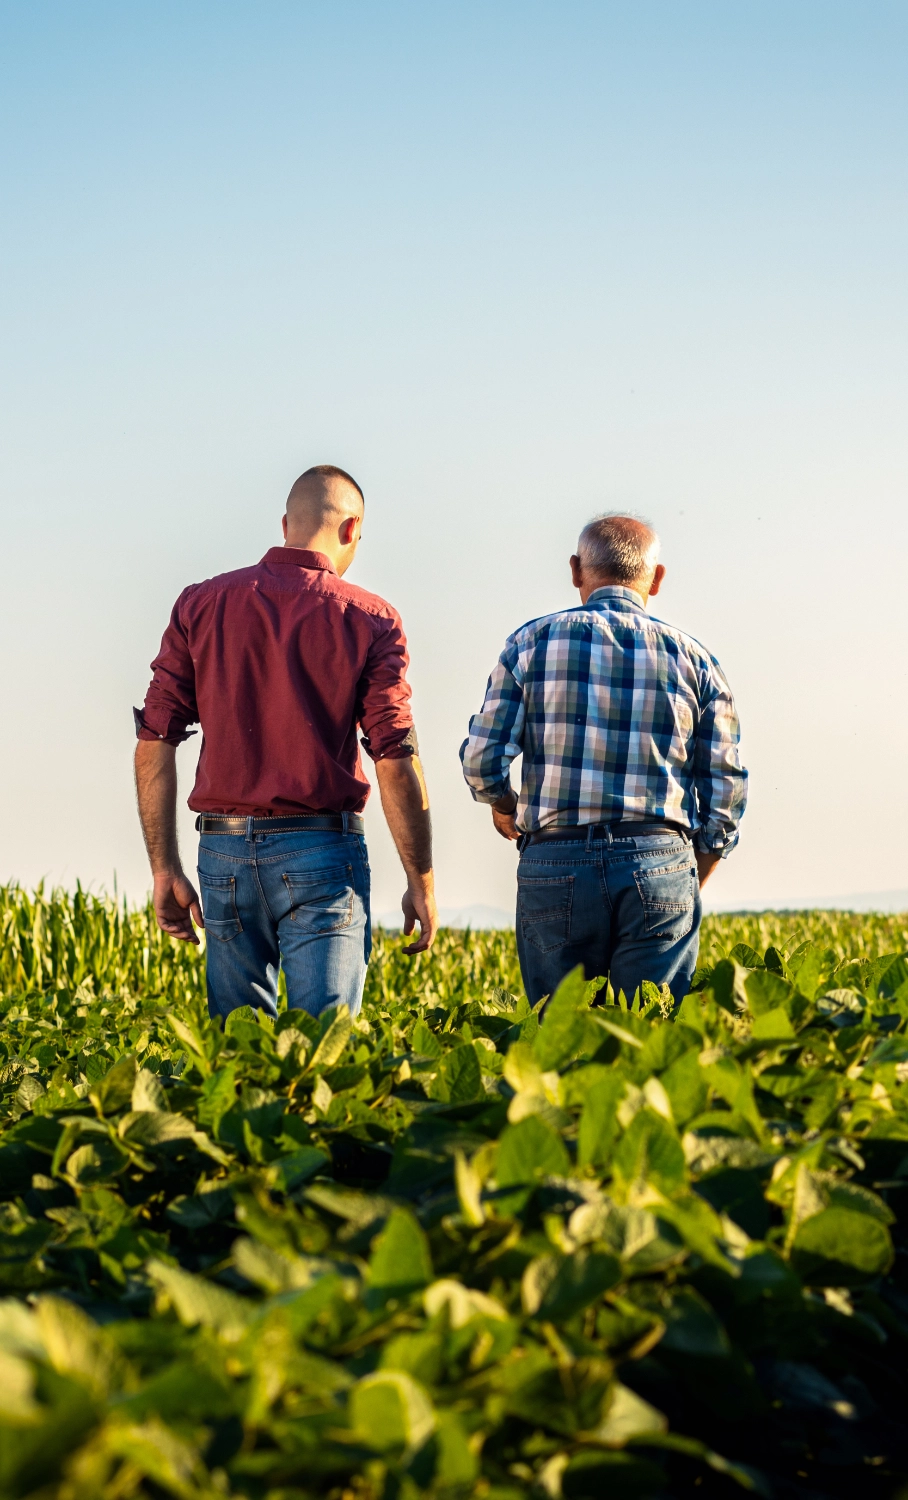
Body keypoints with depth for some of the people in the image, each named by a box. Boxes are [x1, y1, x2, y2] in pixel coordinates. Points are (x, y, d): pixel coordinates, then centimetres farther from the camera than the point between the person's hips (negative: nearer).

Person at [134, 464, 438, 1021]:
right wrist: (422, 884, 2)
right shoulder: (370, 620, -2)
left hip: (224, 852, 3)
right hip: (321, 851, -3)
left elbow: (155, 745, 3)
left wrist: (165, 869, 8)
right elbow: (395, 763, -6)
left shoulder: (200, 605, 6)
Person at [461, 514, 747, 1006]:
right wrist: (690, 887, 20)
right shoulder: (693, 657, 8)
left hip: (553, 868, 0)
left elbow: (482, 762, -1)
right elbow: (725, 788, 7)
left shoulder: (532, 642, 4)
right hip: (659, 865, 0)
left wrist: (506, 807, 21)